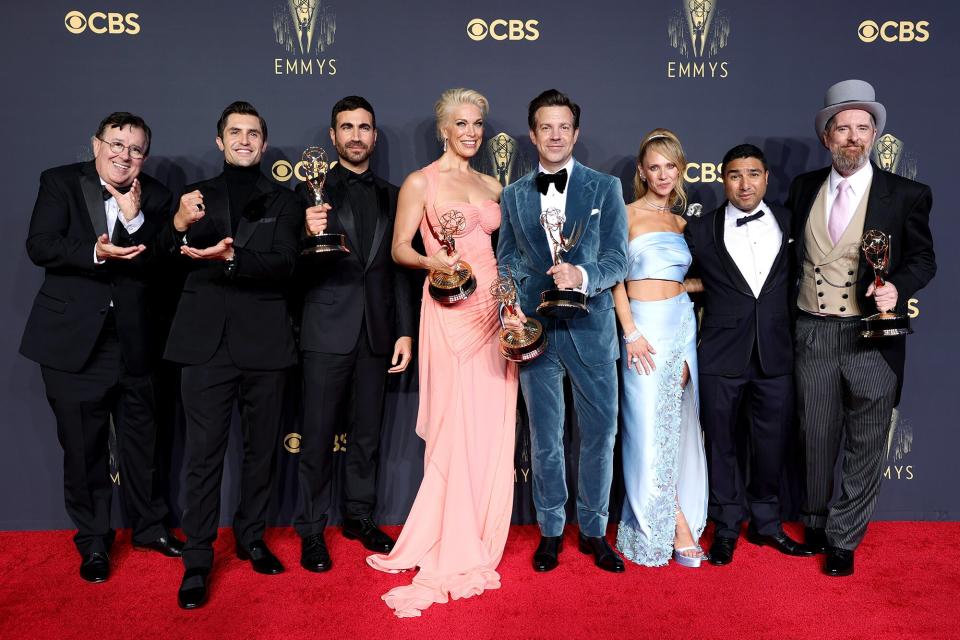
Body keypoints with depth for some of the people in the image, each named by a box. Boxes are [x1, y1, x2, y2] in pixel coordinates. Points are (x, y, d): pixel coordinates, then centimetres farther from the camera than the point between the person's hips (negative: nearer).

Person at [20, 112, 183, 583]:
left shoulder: (154, 197, 2)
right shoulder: (60, 182, 0)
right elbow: (39, 246, -11)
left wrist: (135, 217, -18)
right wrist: (95, 253, -27)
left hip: (133, 339, 1)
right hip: (73, 339, -1)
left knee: (141, 440, 14)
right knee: (83, 446, 9)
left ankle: (149, 526, 33)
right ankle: (93, 541, 27)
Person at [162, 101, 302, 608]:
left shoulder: (283, 202, 9)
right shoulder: (194, 197, 11)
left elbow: (284, 263, -7)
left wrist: (232, 257, -24)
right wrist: (179, 225, -19)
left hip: (264, 341, 1)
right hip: (207, 341, 0)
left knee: (261, 447, 11)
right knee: (203, 452, -1)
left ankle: (251, 537, 28)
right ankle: (197, 562, 9)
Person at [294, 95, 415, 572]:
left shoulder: (390, 196, 11)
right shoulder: (313, 190, 2)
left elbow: (399, 269, 10)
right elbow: (298, 268, -5)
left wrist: (405, 332, 5)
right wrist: (309, 235, -26)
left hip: (377, 331, 3)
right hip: (328, 331, -3)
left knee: (367, 433, 12)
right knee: (318, 435, 3)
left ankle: (359, 516, 27)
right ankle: (311, 530, 16)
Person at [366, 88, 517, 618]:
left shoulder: (491, 186, 17)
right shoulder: (420, 182, 2)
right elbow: (400, 249, 0)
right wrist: (433, 262, -21)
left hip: (494, 309, 6)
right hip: (450, 311, -5)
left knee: (491, 426, 5)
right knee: (457, 425, -6)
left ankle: (476, 540, 20)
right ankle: (455, 553, 7)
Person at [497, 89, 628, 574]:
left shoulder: (605, 188, 2)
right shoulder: (514, 195, 9)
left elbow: (617, 259, -4)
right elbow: (507, 261, 9)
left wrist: (583, 275, -25)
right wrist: (509, 307, -9)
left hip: (591, 329, -1)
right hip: (536, 330, 1)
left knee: (600, 434, 7)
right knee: (545, 439, 11)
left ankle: (594, 530, 26)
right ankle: (550, 531, 27)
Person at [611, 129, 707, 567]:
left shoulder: (683, 222, 14)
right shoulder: (627, 214, -1)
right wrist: (631, 332, -14)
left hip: (682, 323, 5)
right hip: (644, 325, -5)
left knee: (677, 422, 6)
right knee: (650, 427, -2)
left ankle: (671, 523, 18)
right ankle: (678, 528, 11)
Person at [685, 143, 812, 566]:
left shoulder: (791, 223, 6)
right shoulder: (700, 230, 1)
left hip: (776, 356, 2)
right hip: (721, 357, -1)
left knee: (771, 445, 11)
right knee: (721, 445, 9)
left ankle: (766, 524, 32)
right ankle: (727, 527, 26)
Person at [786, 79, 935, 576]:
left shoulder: (906, 195, -3)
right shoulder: (803, 188, 6)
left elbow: (923, 258, 2)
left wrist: (898, 287, -18)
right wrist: (785, 317, 3)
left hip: (872, 336, -2)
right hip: (812, 334, 2)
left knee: (865, 445, 7)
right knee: (816, 439, 15)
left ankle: (843, 540, 23)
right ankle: (816, 522, 35)